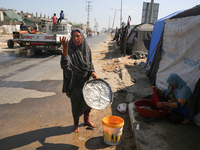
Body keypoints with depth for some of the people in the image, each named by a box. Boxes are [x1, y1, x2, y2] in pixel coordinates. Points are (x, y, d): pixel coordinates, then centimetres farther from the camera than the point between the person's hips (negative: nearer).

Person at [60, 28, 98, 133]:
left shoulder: (87, 48, -3)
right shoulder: (70, 50, -18)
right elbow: (65, 65, -35)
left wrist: (92, 72, -7)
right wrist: (65, 48, -46)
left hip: (86, 80, 5)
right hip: (75, 82, -4)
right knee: (76, 103, 10)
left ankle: (86, 120, 42)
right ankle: (76, 123, 36)